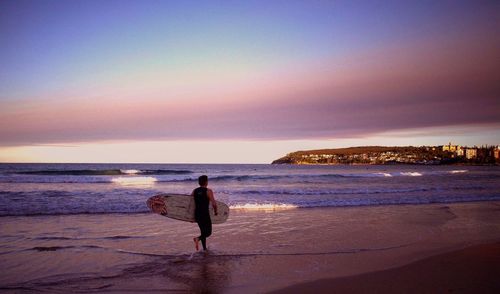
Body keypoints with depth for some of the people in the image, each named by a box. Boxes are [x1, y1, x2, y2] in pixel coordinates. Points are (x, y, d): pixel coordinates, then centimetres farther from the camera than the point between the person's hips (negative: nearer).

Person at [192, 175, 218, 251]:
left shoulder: (194, 191, 7)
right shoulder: (208, 191, -10)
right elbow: (214, 204, -18)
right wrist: (215, 211, 0)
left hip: (197, 215, 6)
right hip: (205, 215, -6)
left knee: (203, 232, 19)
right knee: (208, 232, 4)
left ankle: (204, 248, 20)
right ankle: (198, 239, -23)